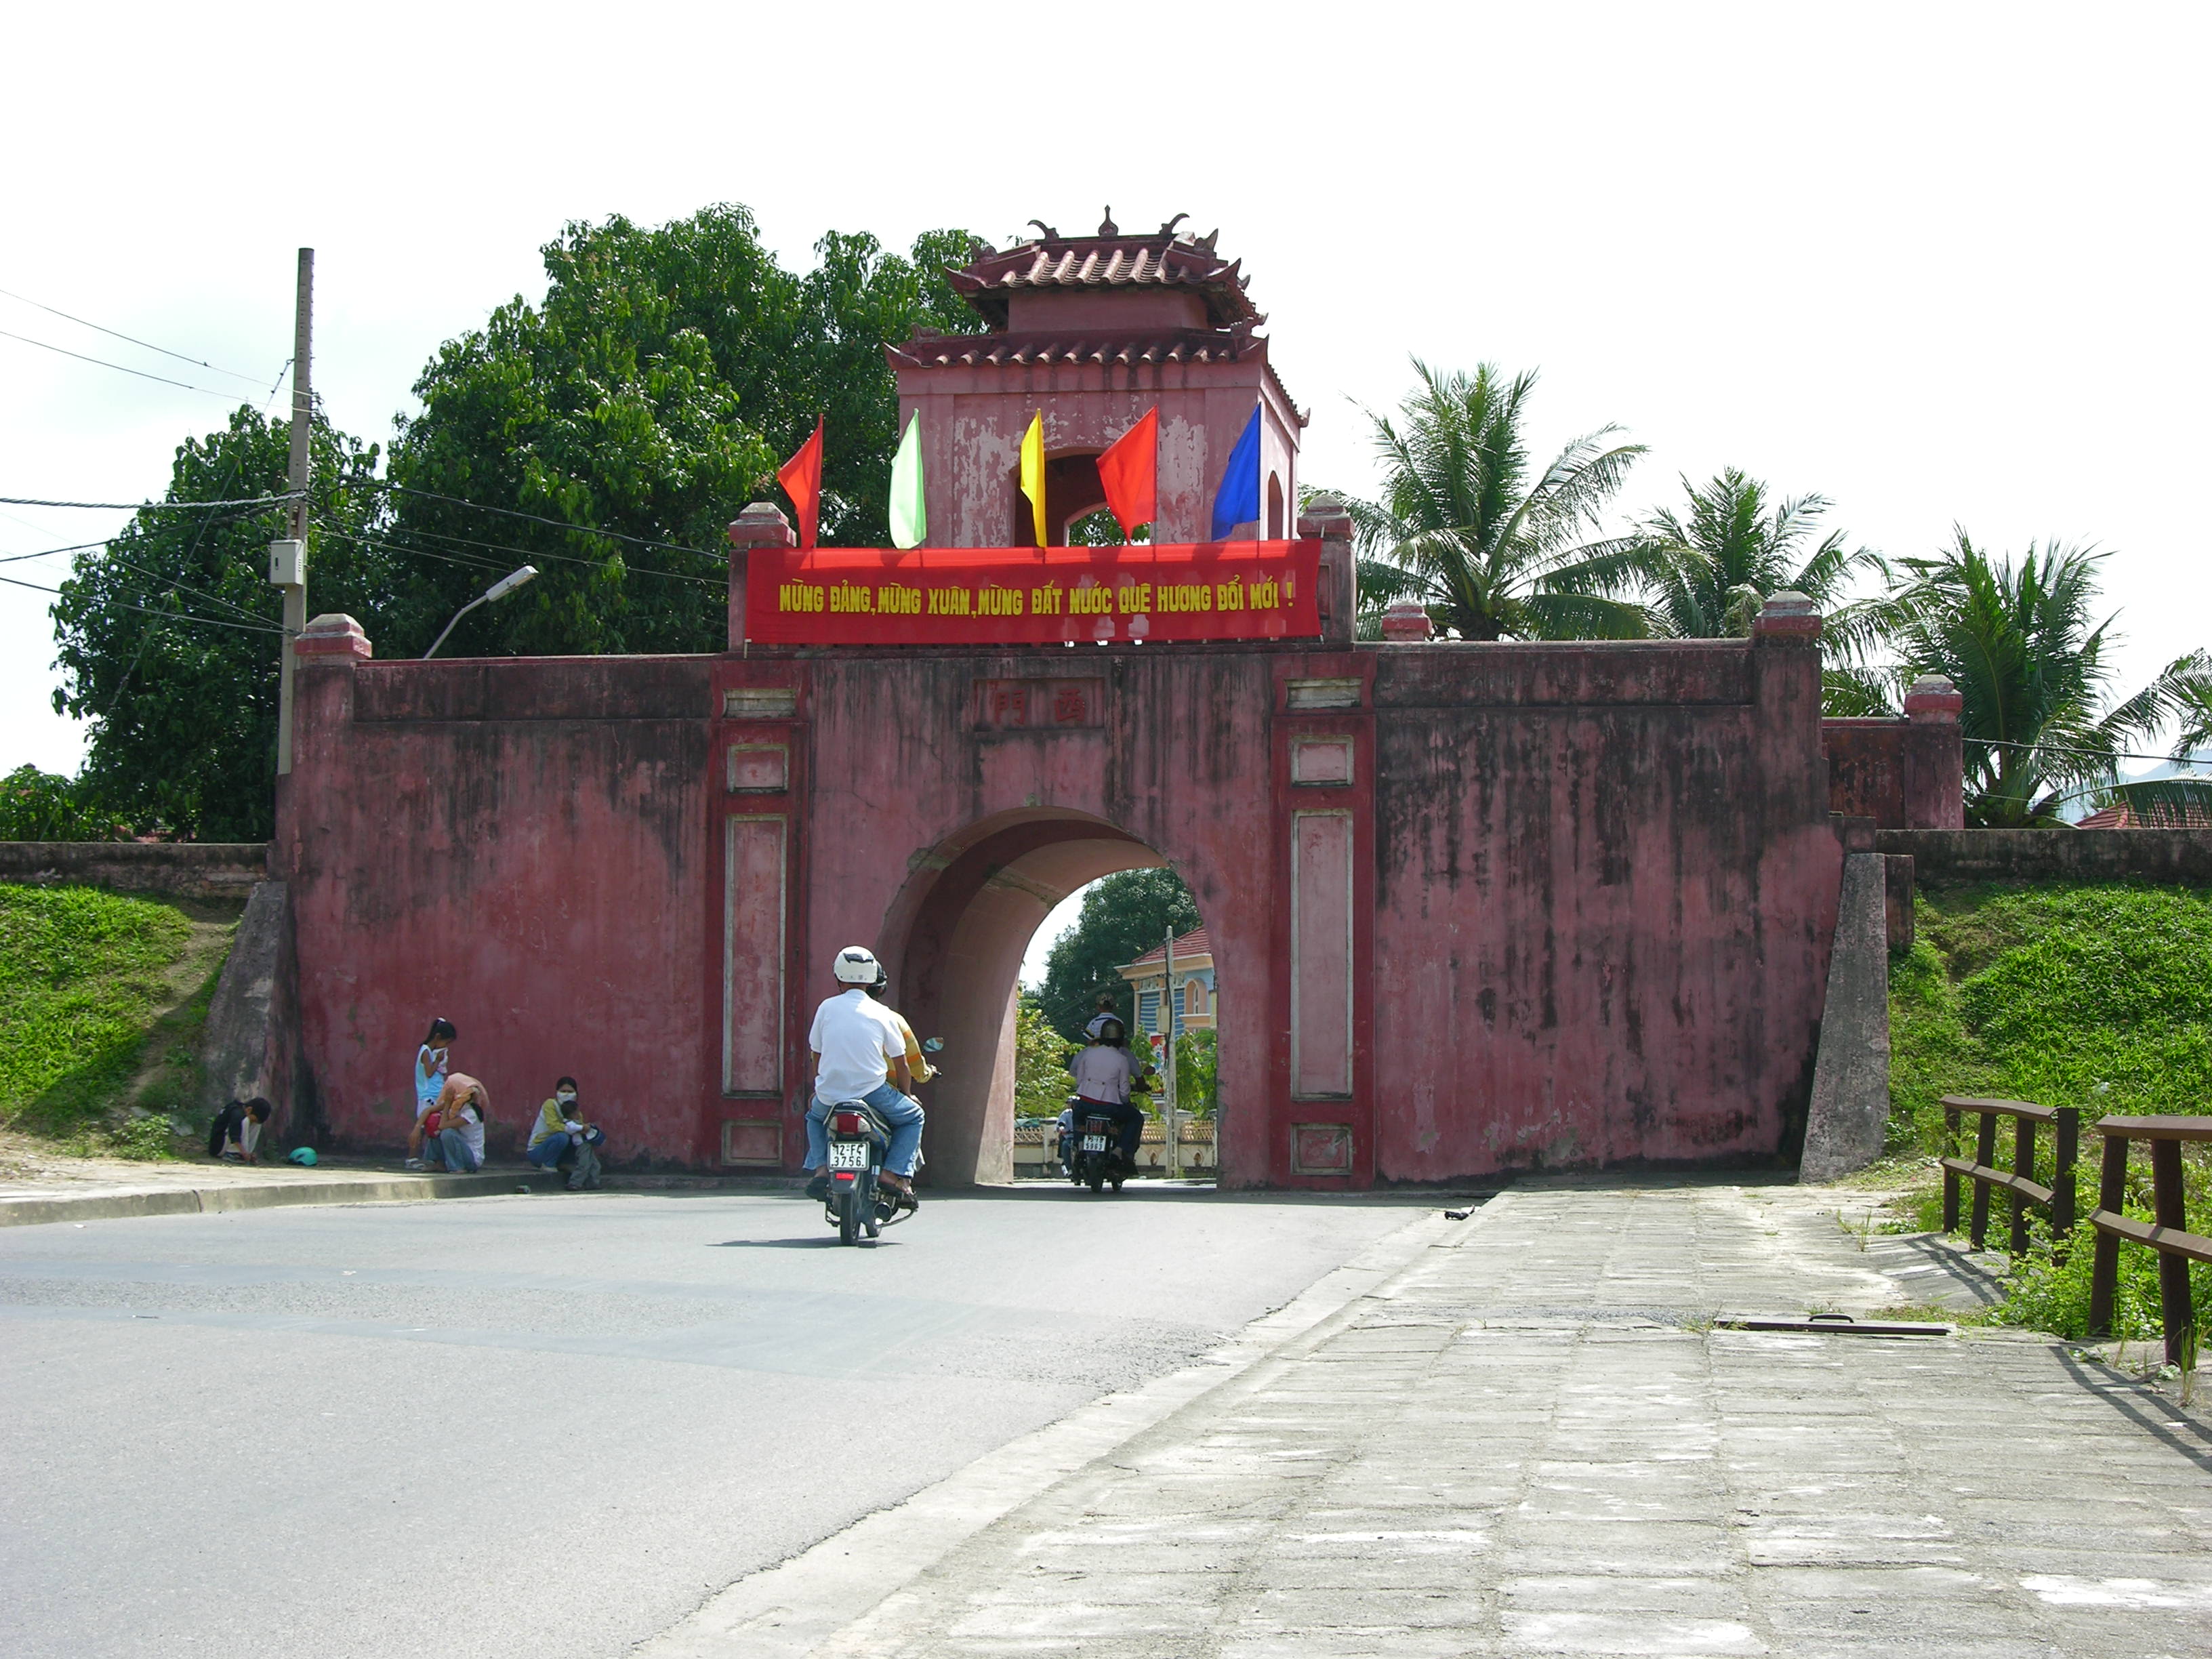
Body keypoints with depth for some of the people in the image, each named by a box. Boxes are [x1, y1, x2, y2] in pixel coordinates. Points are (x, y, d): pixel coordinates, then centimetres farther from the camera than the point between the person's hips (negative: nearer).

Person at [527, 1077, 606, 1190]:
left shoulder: (576, 1112, 7)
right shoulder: (550, 1105, -12)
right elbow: (554, 1126, -27)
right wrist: (579, 1129, -27)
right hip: (537, 1152, -7)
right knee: (562, 1137, -34)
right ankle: (548, 1166, -14)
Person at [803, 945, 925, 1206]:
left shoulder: (827, 1008, 5)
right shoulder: (882, 1014, 2)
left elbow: (817, 1055, 13)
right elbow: (900, 1064, 7)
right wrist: (907, 1095, 25)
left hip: (831, 1092, 2)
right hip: (873, 1092, -2)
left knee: (815, 1115, 35)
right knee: (913, 1117, 21)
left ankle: (821, 1167, 13)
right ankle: (894, 1172, 2)